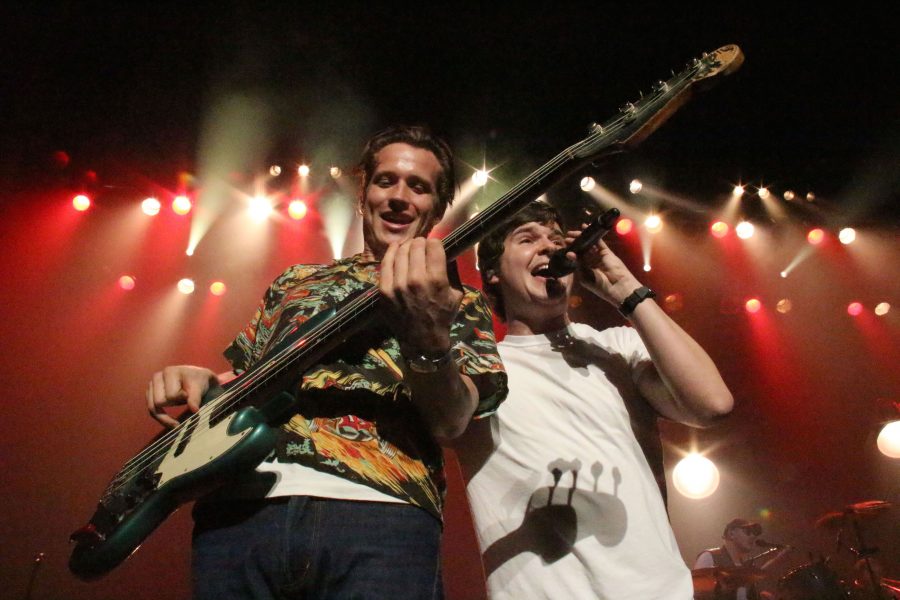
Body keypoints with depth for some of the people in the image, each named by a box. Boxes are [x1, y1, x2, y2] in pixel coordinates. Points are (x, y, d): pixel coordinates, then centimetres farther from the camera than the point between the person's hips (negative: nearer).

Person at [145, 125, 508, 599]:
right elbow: (239, 374, 28)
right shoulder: (297, 281, 23)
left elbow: (450, 423, -4)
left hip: (380, 515, -3)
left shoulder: (461, 303, 12)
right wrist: (199, 381, 5)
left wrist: (428, 333, -23)